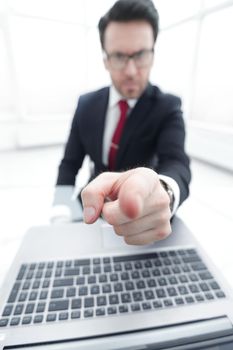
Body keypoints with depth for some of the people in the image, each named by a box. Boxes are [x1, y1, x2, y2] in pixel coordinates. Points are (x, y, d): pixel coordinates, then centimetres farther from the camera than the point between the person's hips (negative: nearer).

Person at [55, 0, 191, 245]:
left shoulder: (167, 107, -13)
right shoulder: (86, 105, -5)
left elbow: (177, 165, -29)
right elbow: (70, 163, -2)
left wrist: (163, 189, -54)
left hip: (141, 213, -1)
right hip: (95, 205, 2)